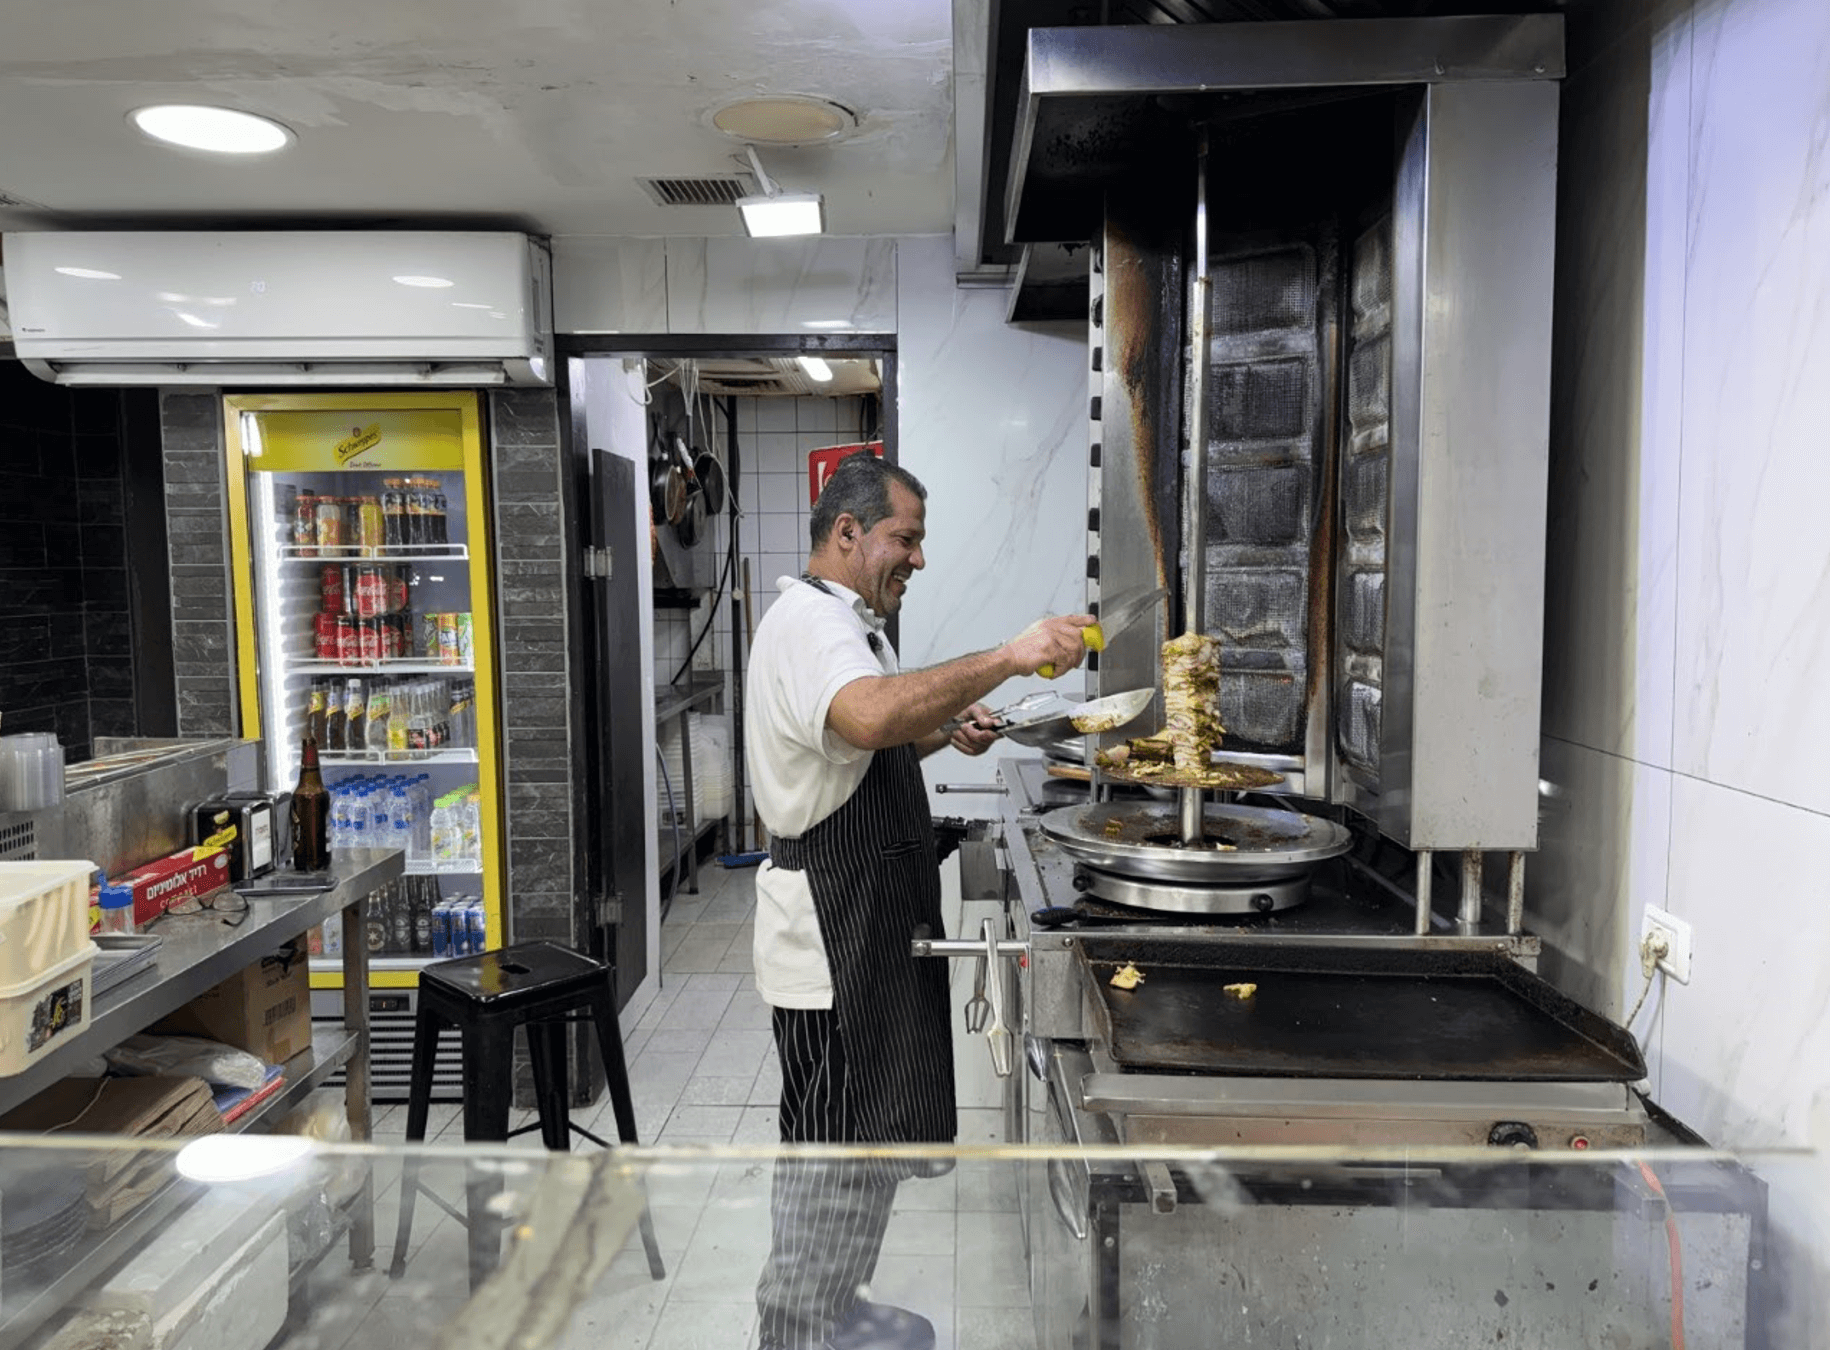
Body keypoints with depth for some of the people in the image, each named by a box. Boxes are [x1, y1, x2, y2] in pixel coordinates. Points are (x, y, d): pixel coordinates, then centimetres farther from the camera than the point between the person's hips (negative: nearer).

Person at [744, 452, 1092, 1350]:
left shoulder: (841, 620, 17)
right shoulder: (810, 621, -19)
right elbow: (869, 716, -41)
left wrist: (944, 733, 8)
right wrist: (1007, 658, -39)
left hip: (871, 924, 11)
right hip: (830, 930, -11)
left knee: (869, 1134, 21)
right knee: (833, 1144, 3)